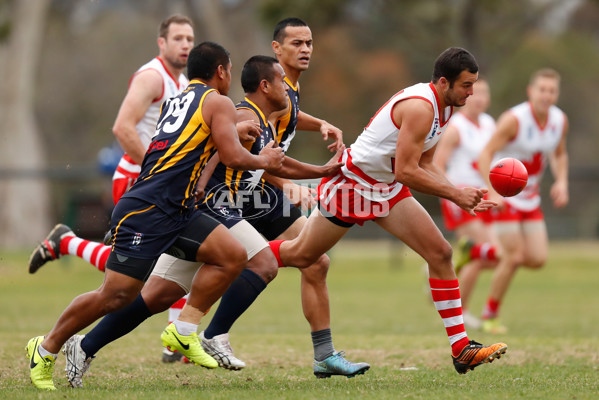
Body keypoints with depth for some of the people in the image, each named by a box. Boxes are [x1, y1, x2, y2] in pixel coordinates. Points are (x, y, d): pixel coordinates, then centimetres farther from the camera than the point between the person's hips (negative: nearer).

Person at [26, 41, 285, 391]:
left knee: (234, 256, 0)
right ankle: (46, 348, 7)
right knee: (117, 295, -7)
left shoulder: (175, 102, 21)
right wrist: (263, 161, 8)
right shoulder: (219, 103, -3)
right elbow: (233, 157, -11)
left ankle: (184, 330, 3)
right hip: (146, 213, -9)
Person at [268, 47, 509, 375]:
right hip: (351, 182, -9)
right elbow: (406, 171, -28)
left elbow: (424, 166, 10)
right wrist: (455, 194, -22)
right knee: (301, 255, 6)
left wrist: (458, 195, -3)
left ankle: (461, 349, -5)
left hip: (387, 188, 9)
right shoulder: (420, 107, -27)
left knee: (440, 253, -4)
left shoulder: (442, 107, 4)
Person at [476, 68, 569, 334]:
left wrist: (561, 182, -3)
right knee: (515, 257, -13)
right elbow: (486, 155, -22)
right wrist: (493, 193, -33)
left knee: (538, 260, 0)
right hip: (504, 196, -7)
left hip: (531, 199, 7)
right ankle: (490, 315, 7)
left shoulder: (560, 120, -3)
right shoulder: (514, 119, -22)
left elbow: (559, 155, 16)